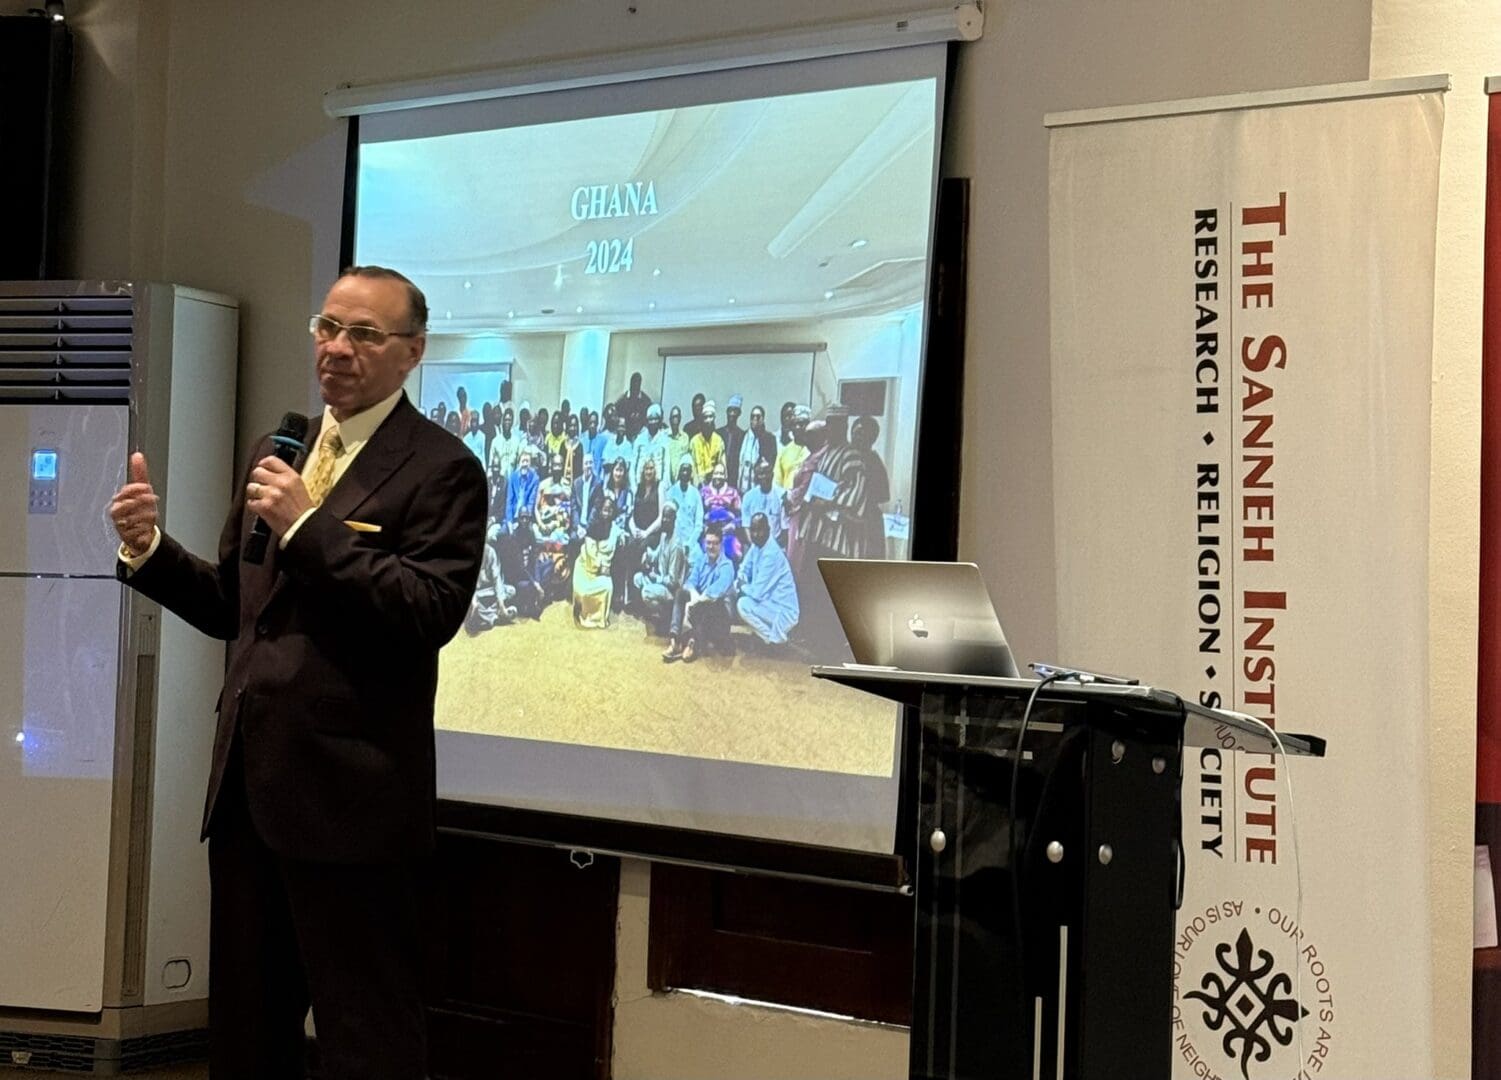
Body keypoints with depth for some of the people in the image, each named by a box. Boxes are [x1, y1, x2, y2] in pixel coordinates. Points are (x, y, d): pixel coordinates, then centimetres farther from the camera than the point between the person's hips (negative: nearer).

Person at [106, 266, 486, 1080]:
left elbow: (432, 613, -20)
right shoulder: (276, 454, 16)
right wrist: (149, 548, 1)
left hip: (348, 794, -7)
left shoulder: (440, 470, -8)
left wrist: (307, 526, -21)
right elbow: (235, 608, 18)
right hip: (249, 783, 8)